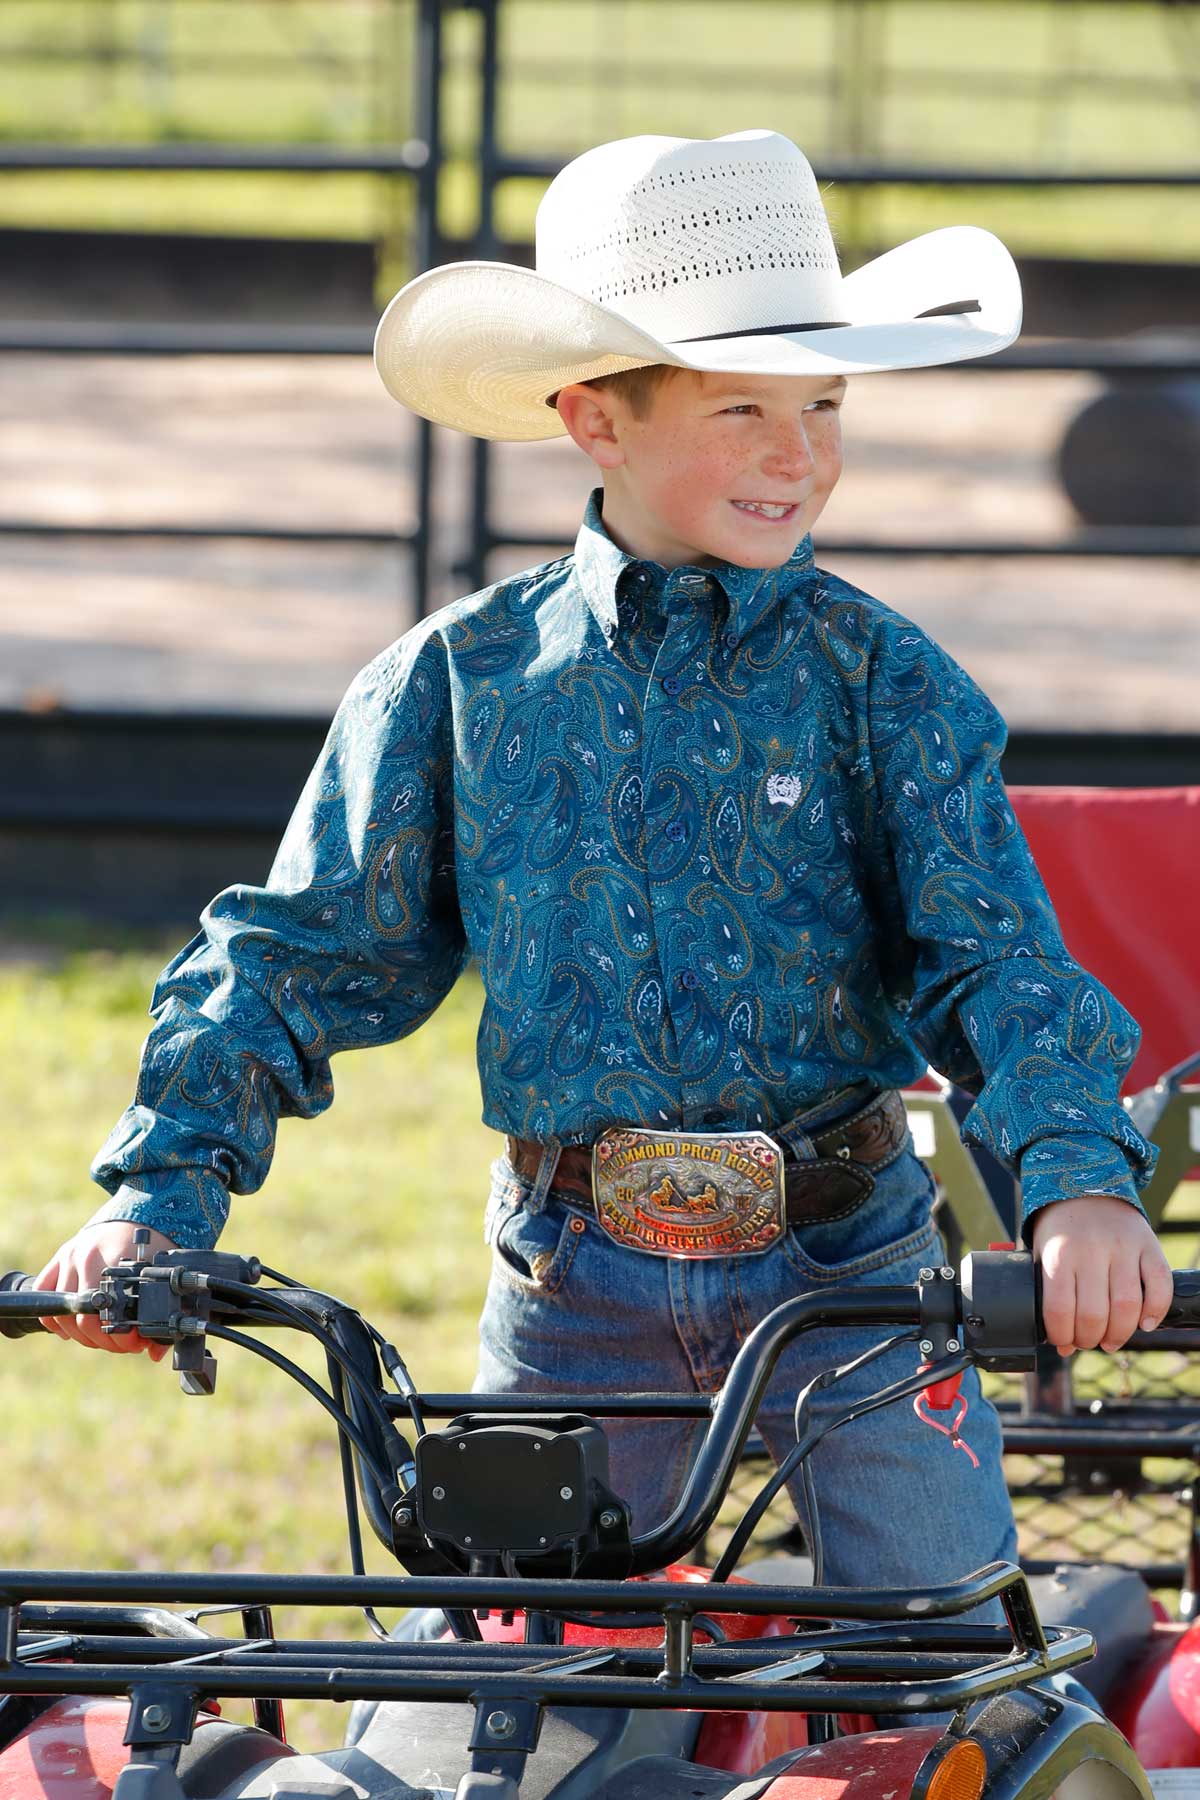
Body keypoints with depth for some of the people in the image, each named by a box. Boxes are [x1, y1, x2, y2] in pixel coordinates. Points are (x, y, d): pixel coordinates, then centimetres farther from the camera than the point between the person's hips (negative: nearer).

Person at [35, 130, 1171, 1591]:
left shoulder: (881, 679, 0)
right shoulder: (460, 679, 3)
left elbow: (996, 960, -8)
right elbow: (298, 952, 7)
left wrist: (1079, 1175, -27)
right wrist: (165, 1188, -6)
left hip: (847, 1273, -1)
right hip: (576, 1292, 1)